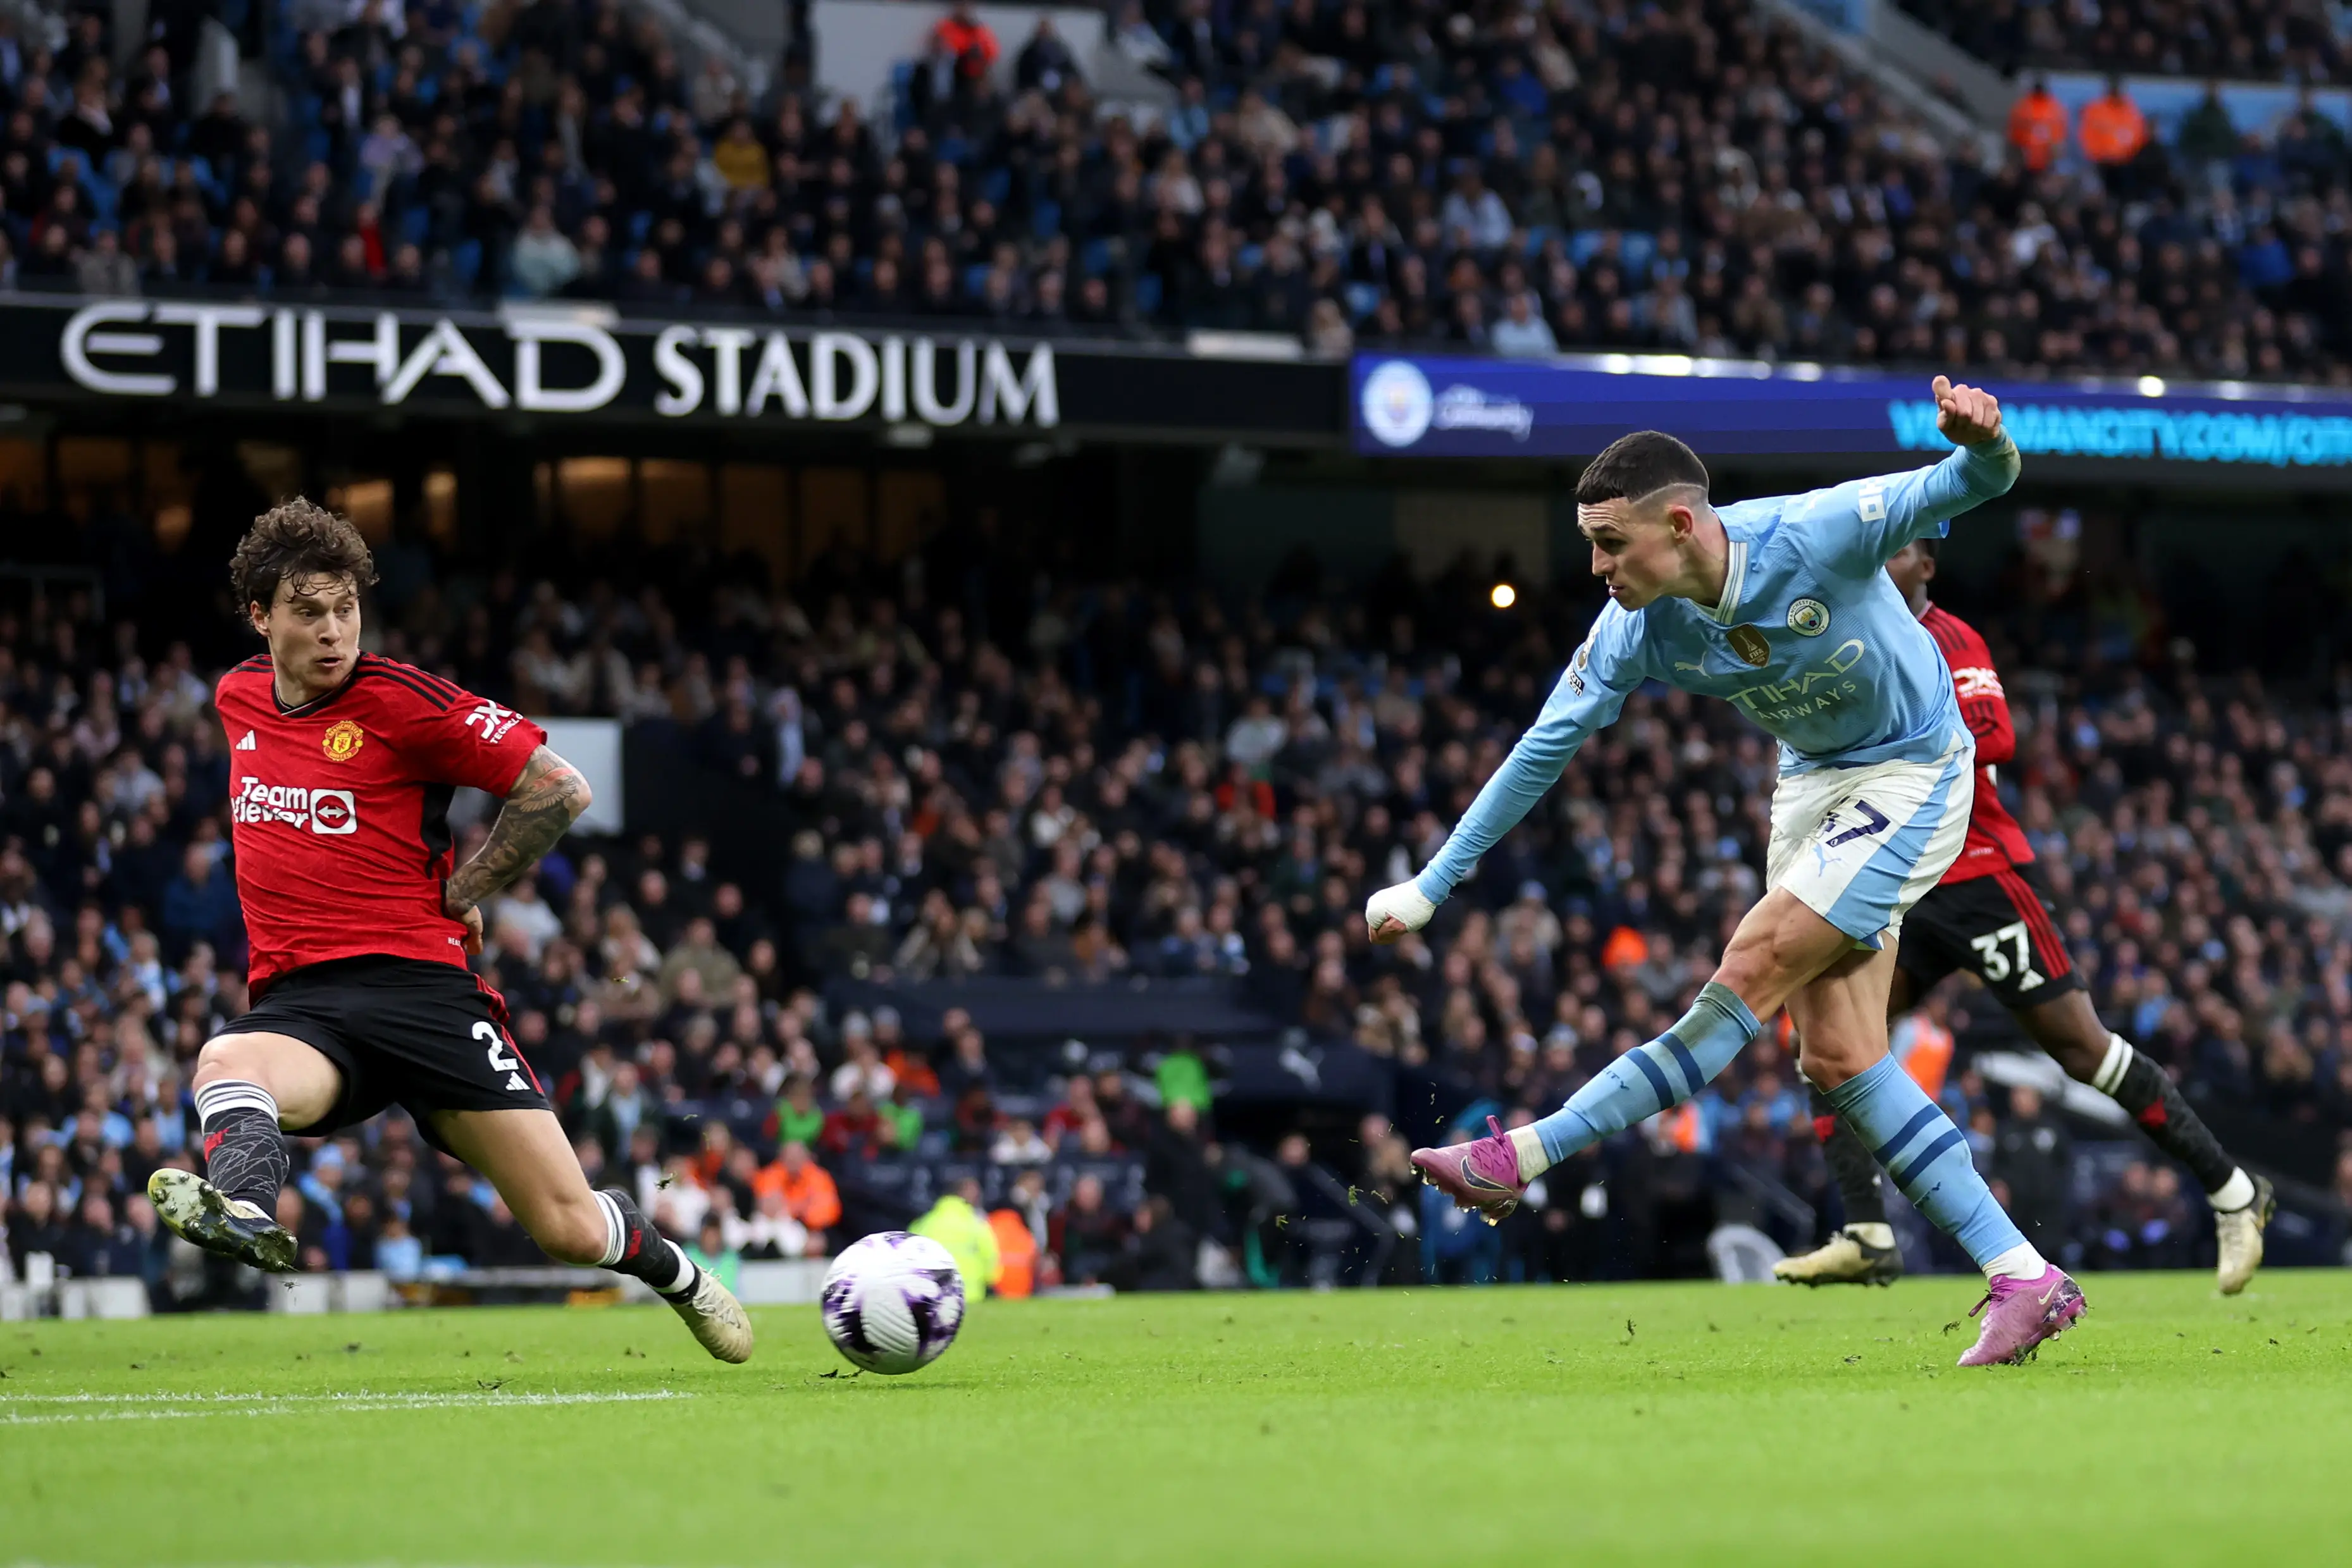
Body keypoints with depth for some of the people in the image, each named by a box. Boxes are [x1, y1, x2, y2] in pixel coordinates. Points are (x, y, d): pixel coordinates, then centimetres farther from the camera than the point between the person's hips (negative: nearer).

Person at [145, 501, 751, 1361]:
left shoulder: (399, 699, -6)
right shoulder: (237, 698, 12)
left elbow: (560, 788, -6)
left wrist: (458, 895, -3)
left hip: (419, 978, -3)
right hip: (296, 1003, 3)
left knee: (572, 1231, -6)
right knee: (226, 1066, -36)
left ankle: (671, 1268, 27)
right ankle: (240, 1207, -65)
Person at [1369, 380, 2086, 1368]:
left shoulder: (1819, 535, -28)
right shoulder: (1635, 629, -13)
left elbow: (1974, 484, -27)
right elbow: (1545, 749, -7)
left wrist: (1979, 443, -52)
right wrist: (1434, 884, -8)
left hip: (1910, 777, -6)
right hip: (1811, 785, 6)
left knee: (1748, 979, -16)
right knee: (1835, 1056, -3)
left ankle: (1526, 1158, -13)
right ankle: (2027, 1282, -1)